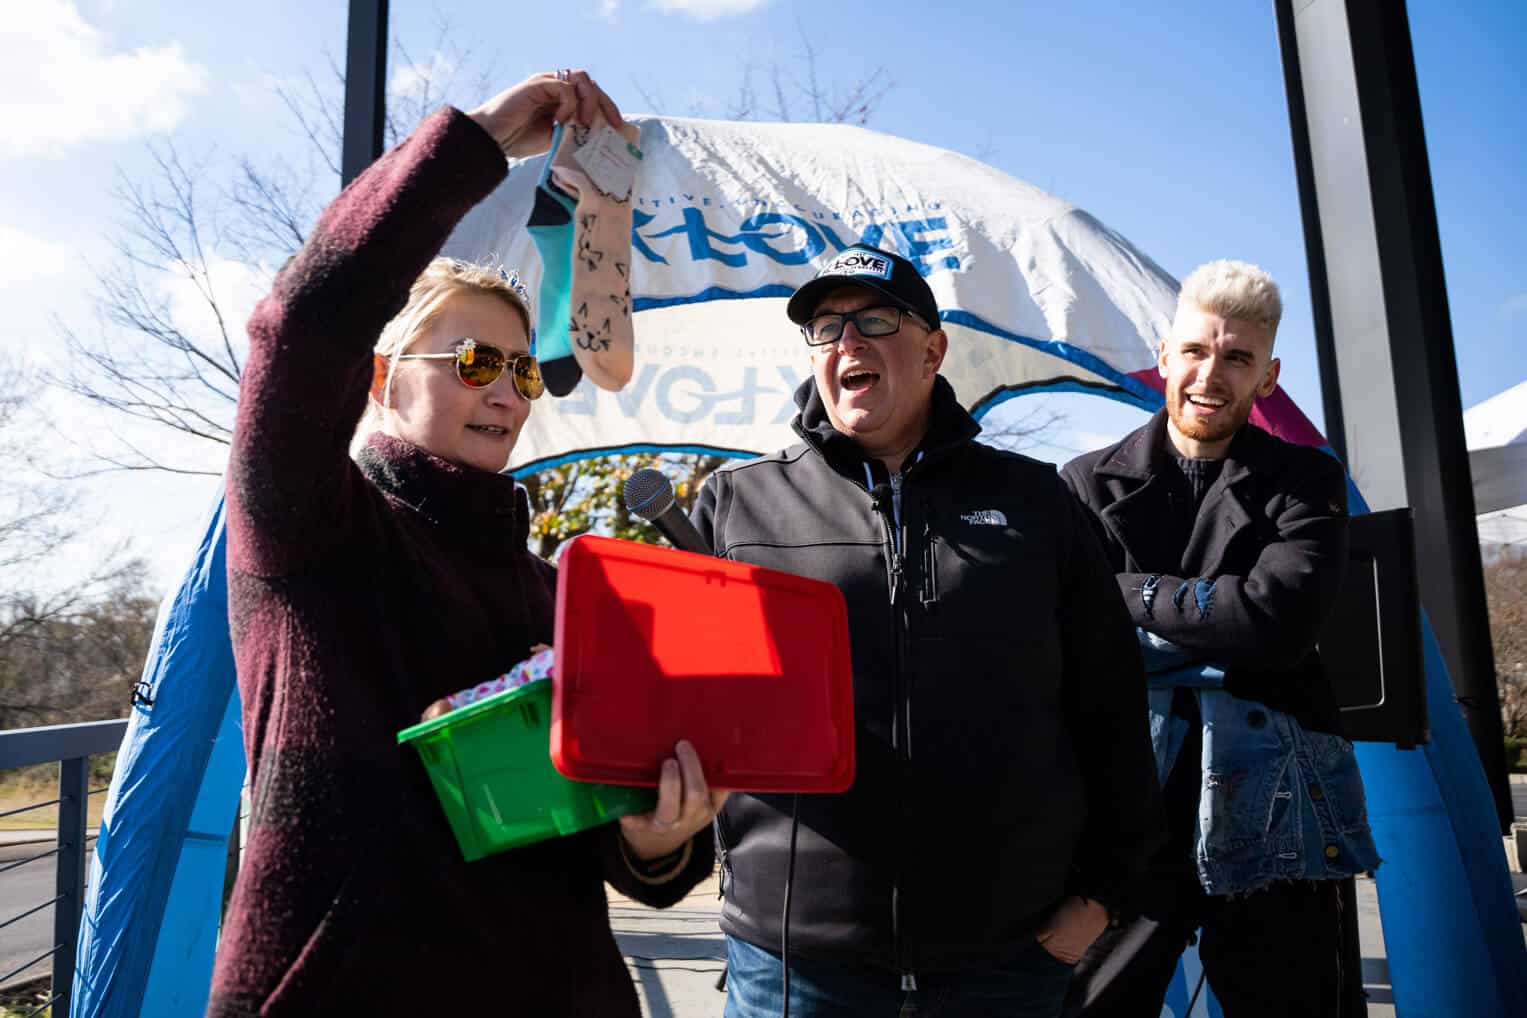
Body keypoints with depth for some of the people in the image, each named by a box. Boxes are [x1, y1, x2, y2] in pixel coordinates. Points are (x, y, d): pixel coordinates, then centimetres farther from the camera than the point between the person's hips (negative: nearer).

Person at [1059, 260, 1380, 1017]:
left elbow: (1279, 622, -15)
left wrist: (1132, 592, -9)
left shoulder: (1305, 484, 4)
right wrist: (1219, 631, -13)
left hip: (1266, 822, 1)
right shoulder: (1090, 487, 4)